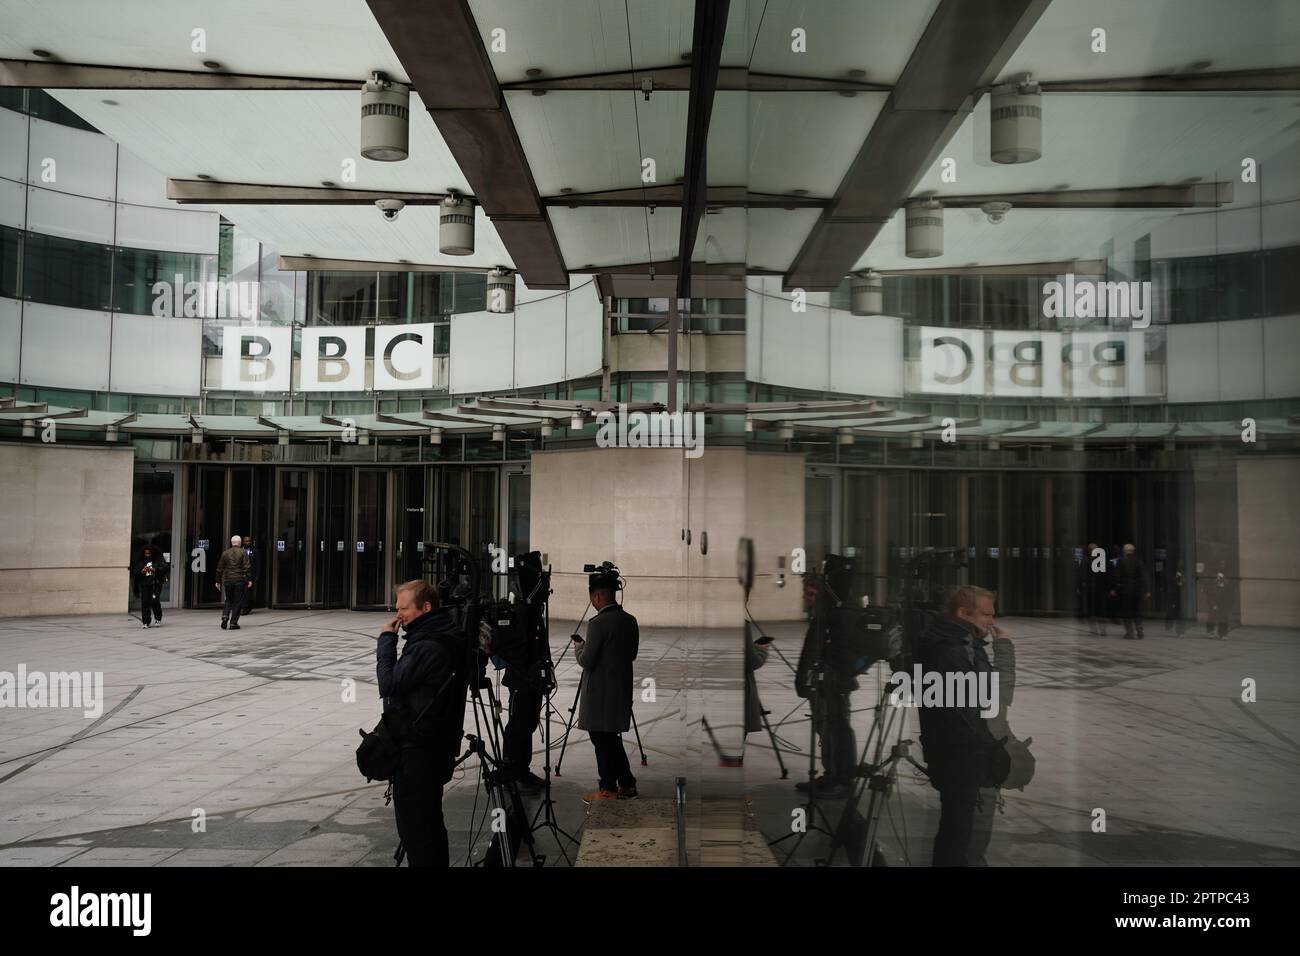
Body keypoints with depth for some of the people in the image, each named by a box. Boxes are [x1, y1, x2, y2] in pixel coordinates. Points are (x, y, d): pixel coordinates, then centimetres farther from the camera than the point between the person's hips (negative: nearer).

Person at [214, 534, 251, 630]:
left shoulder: (225, 553, 7)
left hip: (227, 580, 3)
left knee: (228, 600, 17)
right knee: (237, 602, 4)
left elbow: (220, 568, 10)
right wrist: (249, 579, -8)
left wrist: (218, 581, 16)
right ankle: (233, 623, 2)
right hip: (239, 580, -3)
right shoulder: (243, 552, -3)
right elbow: (246, 567, -10)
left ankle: (225, 616, -5)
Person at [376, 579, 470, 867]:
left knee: (414, 825, -2)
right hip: (437, 745, 10)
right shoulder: (450, 635, 10)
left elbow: (389, 684, -19)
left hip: (418, 751, -10)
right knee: (429, 819, 21)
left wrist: (386, 639, -12)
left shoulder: (429, 647, -22)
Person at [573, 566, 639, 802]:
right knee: (612, 738, 19)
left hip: (600, 694, -8)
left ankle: (609, 790, 13)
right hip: (622, 691, 8)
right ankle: (627, 785, 22)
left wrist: (578, 646, 3)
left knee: (602, 740, 5)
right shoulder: (630, 621, 4)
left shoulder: (598, 623, -19)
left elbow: (586, 661, -18)